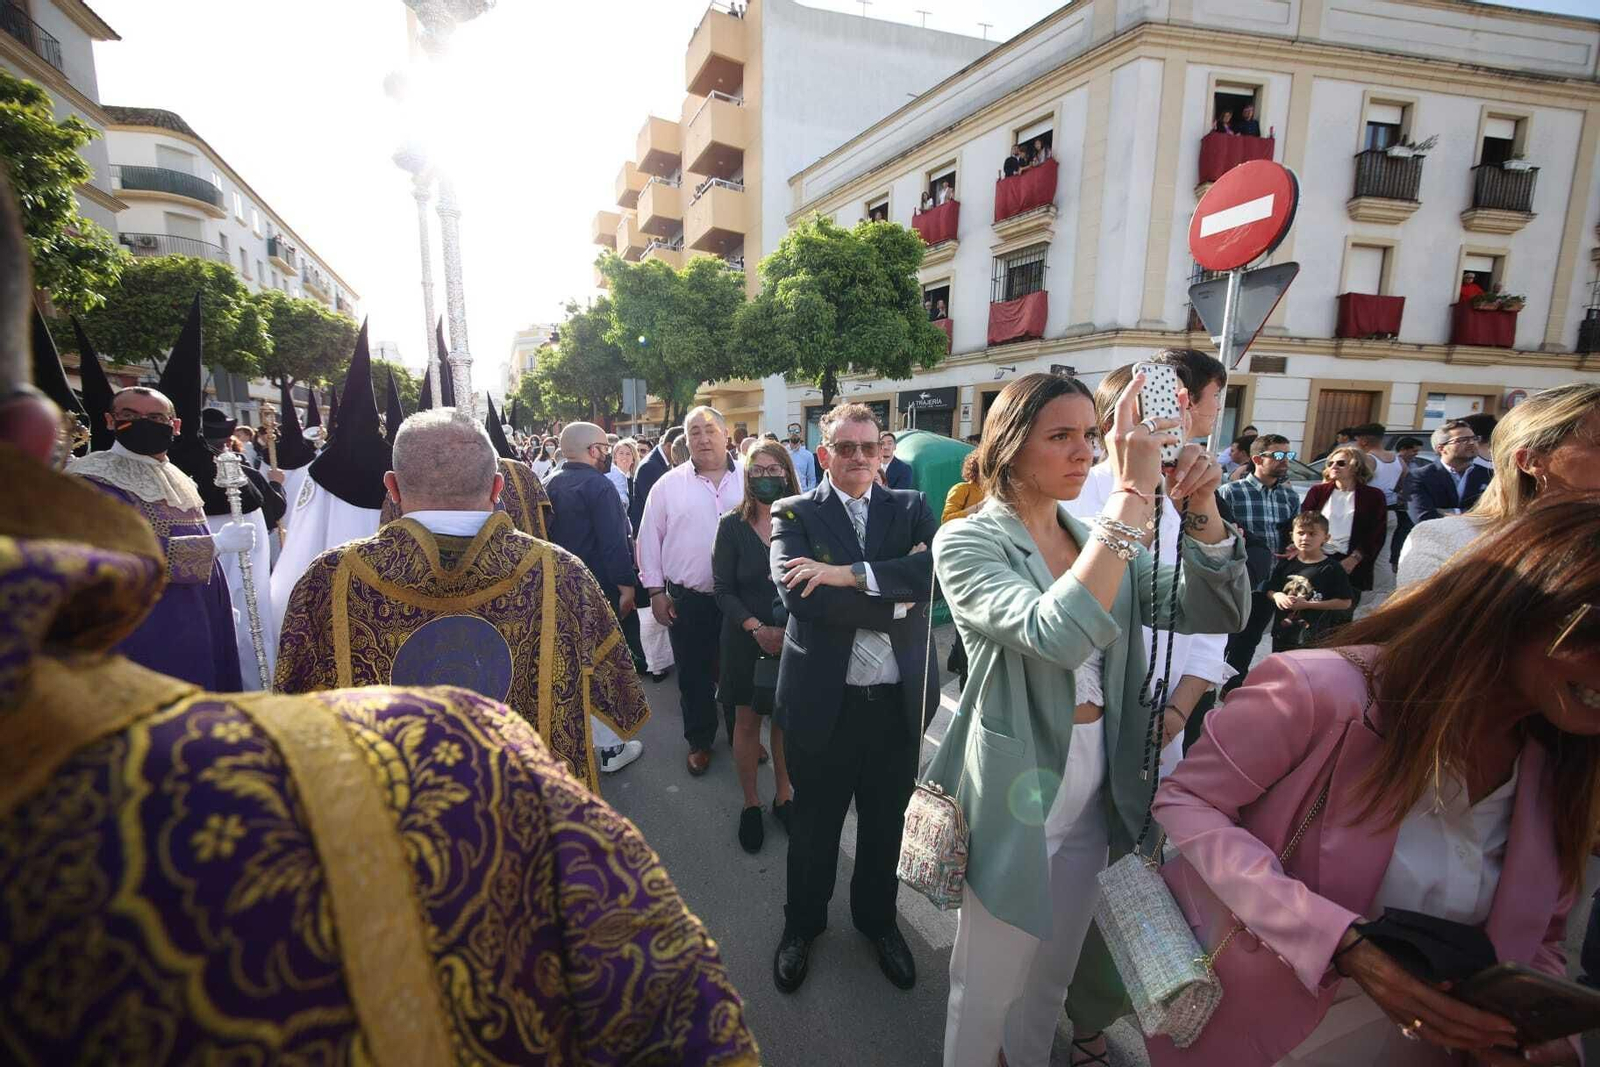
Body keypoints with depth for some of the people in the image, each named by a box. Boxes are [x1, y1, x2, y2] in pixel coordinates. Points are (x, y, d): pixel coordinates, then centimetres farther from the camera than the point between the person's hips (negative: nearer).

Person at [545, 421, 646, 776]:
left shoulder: (553, 485, 8)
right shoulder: (597, 485, -18)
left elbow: (550, 535, 14)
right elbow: (613, 542, -24)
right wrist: (626, 586, -18)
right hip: (600, 591, -8)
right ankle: (610, 749, 12)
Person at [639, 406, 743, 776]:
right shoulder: (668, 485, -1)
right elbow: (649, 538, 3)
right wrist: (656, 590, 0)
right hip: (687, 599, 0)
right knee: (694, 676, 12)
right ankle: (700, 741, 31)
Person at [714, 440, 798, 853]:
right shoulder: (732, 525, -4)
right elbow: (723, 589, -5)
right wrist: (757, 628, -18)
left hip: (793, 642, 0)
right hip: (745, 641, 0)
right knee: (747, 722, 10)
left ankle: (784, 796, 33)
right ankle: (750, 804, 29)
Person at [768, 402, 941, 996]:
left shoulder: (910, 508, 2)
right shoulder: (795, 514, -4)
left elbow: (940, 568, -17)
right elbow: (796, 594, -21)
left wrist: (851, 573, -26)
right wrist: (895, 600, -20)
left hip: (898, 701, 2)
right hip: (823, 700, -2)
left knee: (885, 822, 22)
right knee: (814, 824, 19)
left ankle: (877, 920, 48)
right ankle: (802, 924, 45)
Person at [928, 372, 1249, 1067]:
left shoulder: (1103, 539, 4)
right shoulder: (967, 542, -16)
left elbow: (1215, 612, -2)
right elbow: (1058, 635, -33)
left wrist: (1203, 511, -18)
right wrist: (1131, 496, -34)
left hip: (1095, 795, 6)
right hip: (1018, 798, -6)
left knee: (1053, 972, 26)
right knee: (987, 988, 14)